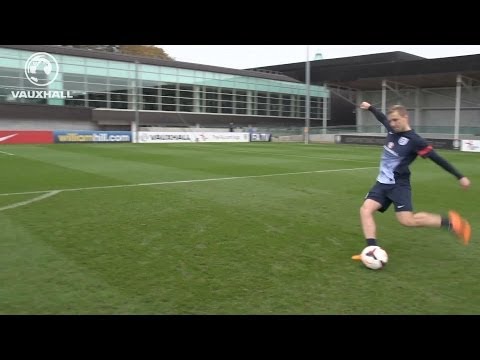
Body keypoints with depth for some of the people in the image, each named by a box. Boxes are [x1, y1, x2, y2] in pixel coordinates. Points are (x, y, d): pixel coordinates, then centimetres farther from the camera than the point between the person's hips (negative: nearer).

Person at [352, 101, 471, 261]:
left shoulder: (414, 140, -16)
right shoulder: (392, 130, 3)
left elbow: (436, 158, -13)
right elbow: (382, 118, 26)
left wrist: (460, 176, -10)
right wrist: (370, 108, 34)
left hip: (399, 184, -7)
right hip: (383, 182, 7)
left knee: (407, 220, -17)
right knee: (365, 210, -11)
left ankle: (450, 222, 1)